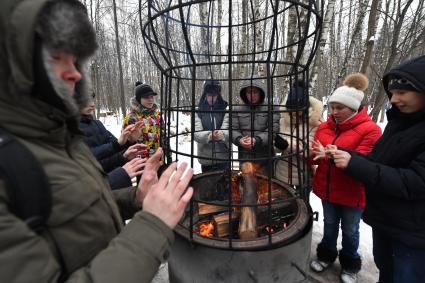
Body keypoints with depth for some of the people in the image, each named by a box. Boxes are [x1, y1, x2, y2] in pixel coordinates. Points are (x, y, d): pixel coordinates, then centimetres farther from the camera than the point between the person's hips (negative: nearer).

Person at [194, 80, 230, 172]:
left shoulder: (225, 109, 1)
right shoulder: (198, 111, 0)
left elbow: (228, 129, -11)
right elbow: (196, 133, -10)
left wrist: (222, 134, -35)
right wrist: (209, 135, -31)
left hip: (223, 157, -1)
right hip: (205, 158, 1)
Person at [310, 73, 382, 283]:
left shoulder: (370, 130, -16)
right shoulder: (325, 126, 1)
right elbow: (317, 154, 4)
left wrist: (330, 156, -35)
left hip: (352, 193, -4)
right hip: (327, 189, 4)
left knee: (350, 231, 17)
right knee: (329, 225, 22)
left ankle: (350, 265, 43)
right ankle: (326, 255, 46)